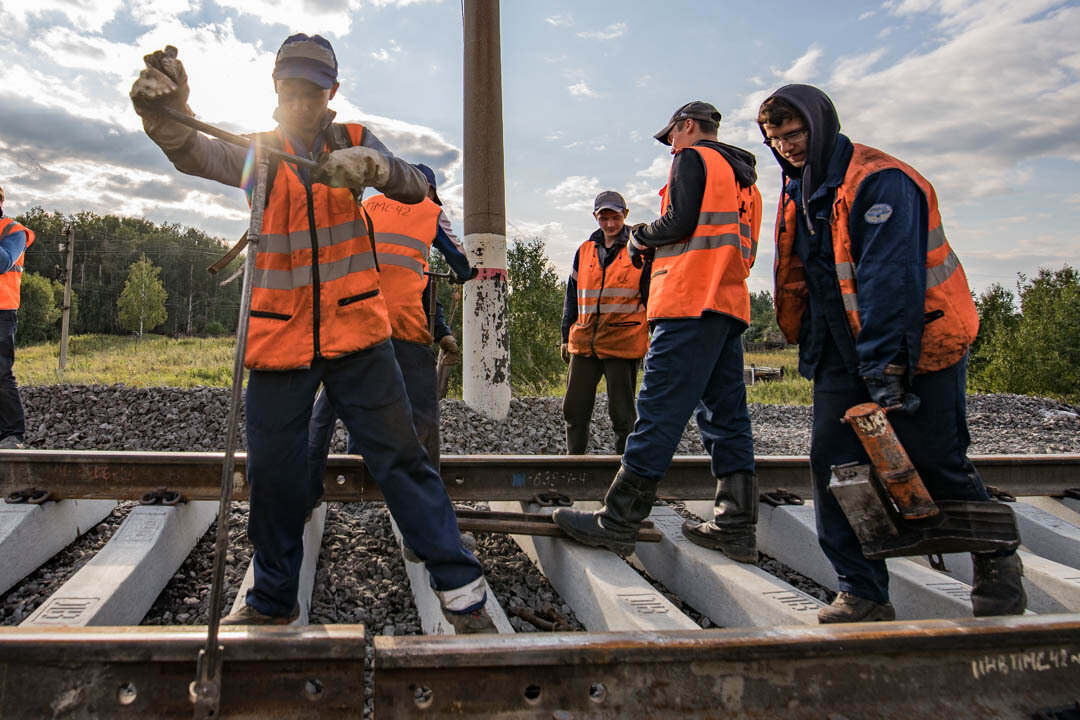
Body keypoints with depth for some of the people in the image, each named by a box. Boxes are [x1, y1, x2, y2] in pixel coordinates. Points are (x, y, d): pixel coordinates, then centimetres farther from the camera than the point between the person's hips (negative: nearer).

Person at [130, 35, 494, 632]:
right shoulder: (259, 151, 6)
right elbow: (200, 156, -17)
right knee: (272, 471, 6)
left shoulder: (352, 140, 7)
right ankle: (272, 600, 26)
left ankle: (461, 588, 5)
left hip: (355, 329, -1)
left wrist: (370, 165, -32)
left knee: (400, 456, -4)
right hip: (280, 336, 1)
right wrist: (167, 115, -40)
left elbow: (415, 188, -10)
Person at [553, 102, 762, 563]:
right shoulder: (743, 177, 29)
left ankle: (616, 523, -11)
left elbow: (678, 223, -12)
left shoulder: (694, 159, 3)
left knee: (659, 412, -12)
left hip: (690, 302, -9)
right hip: (730, 304, 9)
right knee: (725, 416, 7)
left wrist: (641, 236, 9)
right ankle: (736, 528, 7)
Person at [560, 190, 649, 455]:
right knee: (574, 408, 7)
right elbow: (572, 296, 18)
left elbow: (652, 295, 3)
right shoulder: (585, 250, 14)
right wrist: (566, 337, 16)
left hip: (623, 342, -4)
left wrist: (657, 338, -1)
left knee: (622, 412, 2)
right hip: (584, 342, 4)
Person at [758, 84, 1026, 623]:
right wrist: (809, 347, 14)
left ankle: (995, 564, 29)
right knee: (832, 463, -4)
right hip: (843, 352, 7)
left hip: (916, 345, -7)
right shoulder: (798, 193, 10)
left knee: (936, 465, 1)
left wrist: (885, 366, -28)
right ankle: (864, 594, 6)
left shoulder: (881, 181, -16)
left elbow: (890, 279, -24)